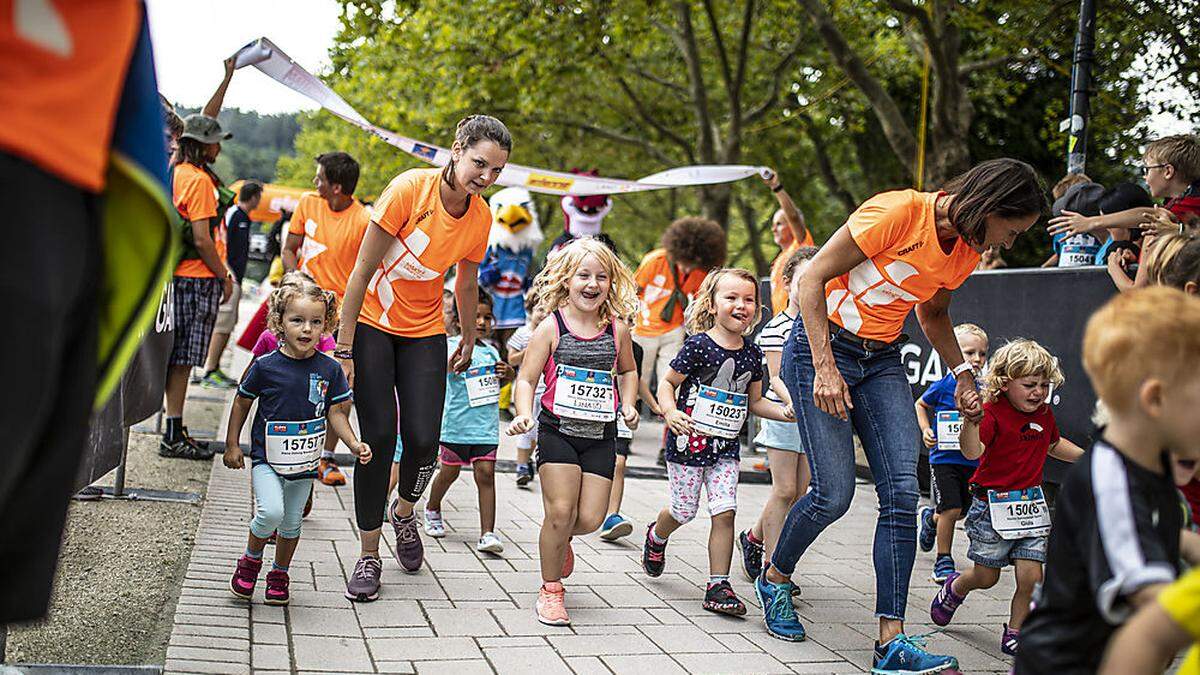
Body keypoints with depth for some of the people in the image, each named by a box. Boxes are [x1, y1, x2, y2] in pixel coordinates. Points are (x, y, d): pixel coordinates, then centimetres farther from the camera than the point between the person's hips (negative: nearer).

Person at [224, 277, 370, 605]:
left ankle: (279, 574, 33)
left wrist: (354, 443, -13)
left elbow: (336, 412, 2)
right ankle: (250, 561, 7)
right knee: (271, 512, -20)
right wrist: (232, 445, 3)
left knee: (292, 523, 12)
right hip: (267, 456, -3)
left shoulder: (329, 369, -5)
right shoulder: (266, 366, -11)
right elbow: (242, 402, 2)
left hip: (305, 461, 3)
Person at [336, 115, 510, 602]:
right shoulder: (410, 189, -21)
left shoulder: (481, 218, -7)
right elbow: (362, 271, -17)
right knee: (378, 437, -8)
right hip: (372, 324, -3)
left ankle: (403, 512, 24)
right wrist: (344, 350, -17)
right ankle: (368, 556, 6)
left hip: (425, 332, 3)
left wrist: (469, 342, 23)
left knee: (423, 439, -9)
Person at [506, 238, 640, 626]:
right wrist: (524, 415, -22)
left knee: (590, 518, -2)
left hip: (601, 436, 3)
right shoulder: (551, 328, -5)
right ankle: (550, 590, 10)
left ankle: (561, 539, 35)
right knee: (560, 512, -9)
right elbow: (526, 378, -5)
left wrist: (628, 404, 8)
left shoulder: (617, 330, 4)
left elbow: (627, 370, 24)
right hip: (558, 430, -3)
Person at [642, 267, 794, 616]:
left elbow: (755, 401, 14)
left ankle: (718, 586, 3)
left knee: (725, 512, -5)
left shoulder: (752, 352, 4)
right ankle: (656, 537, 43)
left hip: (726, 446, 4)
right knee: (684, 510, 8)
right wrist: (670, 411, -23)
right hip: (689, 441, -4)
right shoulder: (699, 345, -13)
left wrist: (784, 412, -1)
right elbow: (667, 382, -6)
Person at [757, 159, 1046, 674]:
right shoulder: (898, 211, -21)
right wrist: (826, 368, -22)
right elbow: (812, 278, -18)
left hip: (882, 361, 7)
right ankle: (773, 578, 21)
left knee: (903, 491, -9)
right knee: (834, 494, -10)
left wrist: (962, 372, 8)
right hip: (821, 345, -6)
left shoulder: (966, 252, 2)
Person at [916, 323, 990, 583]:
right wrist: (925, 430, -6)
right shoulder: (944, 385, -9)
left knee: (961, 512, 14)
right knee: (951, 509, -11)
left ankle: (930, 518, 47)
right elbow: (920, 405, 8)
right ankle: (943, 562, 5)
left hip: (972, 460, 4)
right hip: (944, 457, -4)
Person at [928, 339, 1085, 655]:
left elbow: (1054, 444, 28)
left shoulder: (1044, 414, 6)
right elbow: (972, 452, -33)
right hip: (993, 506, -5)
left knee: (1031, 577, -4)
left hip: (1032, 506, 5)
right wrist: (971, 419, -49)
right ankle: (954, 587, 43)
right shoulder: (993, 412, -17)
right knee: (986, 577, 9)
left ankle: (1014, 634, 16)